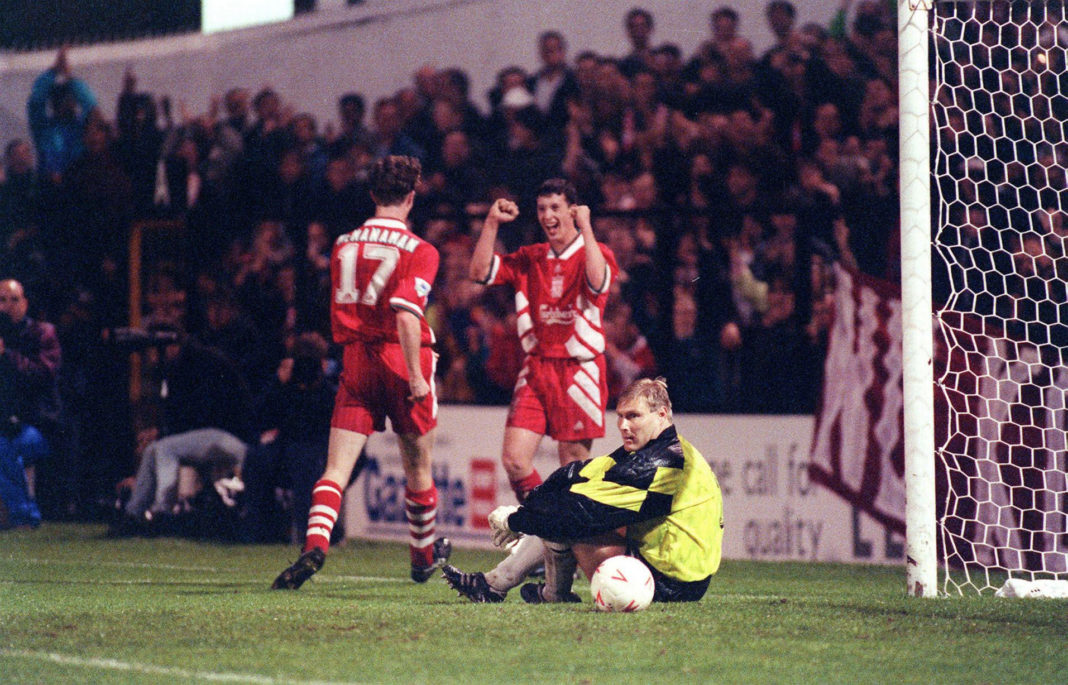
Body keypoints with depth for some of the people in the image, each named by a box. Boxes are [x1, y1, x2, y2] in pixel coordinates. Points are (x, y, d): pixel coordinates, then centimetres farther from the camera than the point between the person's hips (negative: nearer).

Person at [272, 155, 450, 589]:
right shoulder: (418, 251, -10)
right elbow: (406, 313, -22)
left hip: (354, 361, 3)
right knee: (419, 467, 16)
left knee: (337, 468, -4)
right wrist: (416, 375, -20)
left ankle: (315, 543, -28)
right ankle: (424, 556, 32)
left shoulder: (343, 245, 6)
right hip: (400, 359, -3)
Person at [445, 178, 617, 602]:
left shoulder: (595, 253, 0)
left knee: (573, 469, -3)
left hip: (578, 371, -5)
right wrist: (492, 224, -2)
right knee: (514, 460, -8)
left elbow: (597, 282, -22)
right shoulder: (529, 259, 14)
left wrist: (585, 228, -19)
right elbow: (480, 272, 5)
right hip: (535, 368, 5)